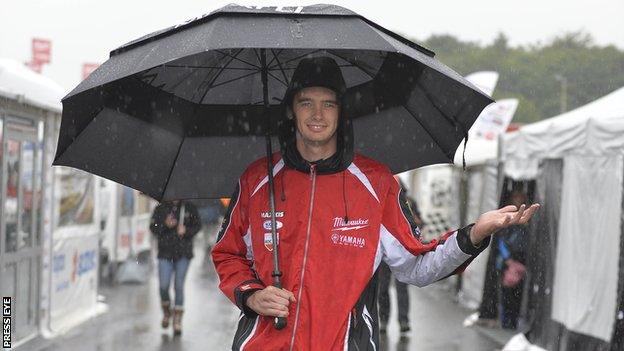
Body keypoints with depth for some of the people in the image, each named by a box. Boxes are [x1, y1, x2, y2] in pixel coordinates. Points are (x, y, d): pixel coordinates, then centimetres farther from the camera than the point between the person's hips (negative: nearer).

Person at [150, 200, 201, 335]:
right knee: (163, 286, -7)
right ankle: (166, 312, 22)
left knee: (179, 286, -3)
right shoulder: (160, 209, 4)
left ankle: (177, 320, 5)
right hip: (165, 254, 1)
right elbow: (153, 227, 1)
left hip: (183, 254, -1)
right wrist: (165, 225, -18)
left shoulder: (190, 208, 4)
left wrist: (186, 230, -12)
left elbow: (197, 225, 7)